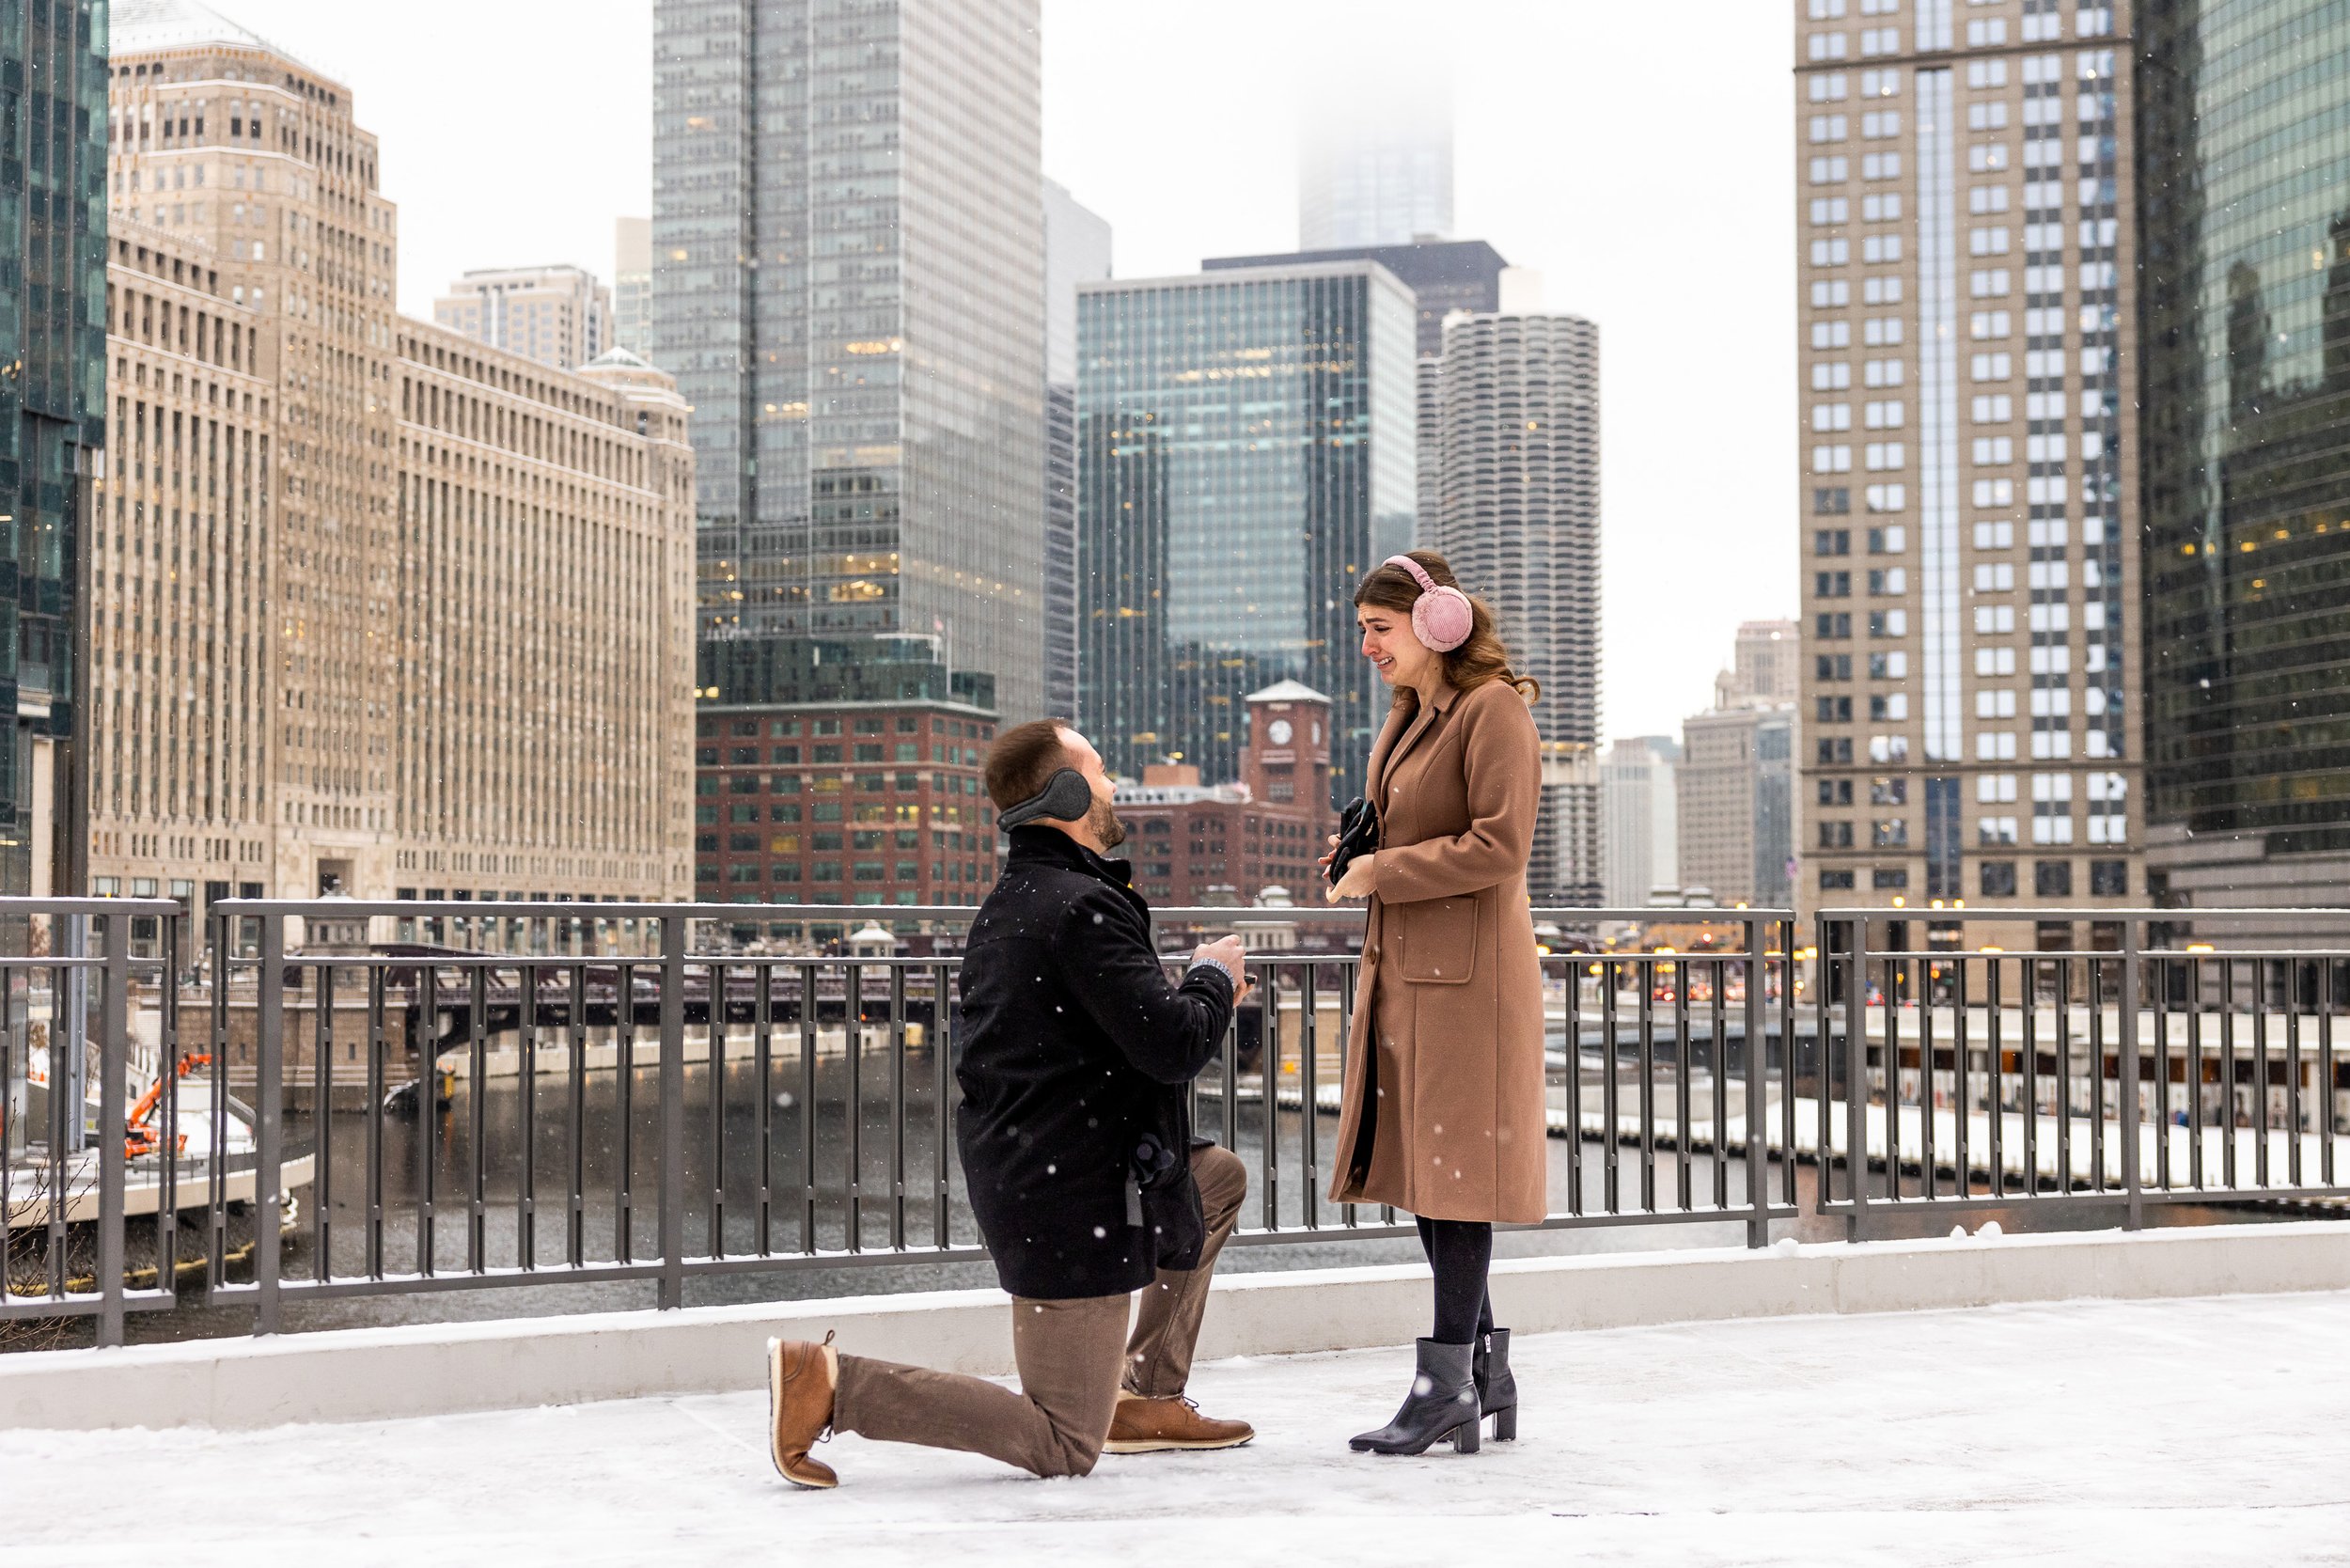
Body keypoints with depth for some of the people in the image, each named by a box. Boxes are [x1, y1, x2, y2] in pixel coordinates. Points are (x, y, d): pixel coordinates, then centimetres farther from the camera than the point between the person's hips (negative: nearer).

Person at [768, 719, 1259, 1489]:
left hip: (1013, 1163, 10)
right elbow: (1172, 1048, -23)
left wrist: (1192, 995, 16)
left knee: (1221, 1177, 28)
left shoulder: (1009, 904, 12)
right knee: (1064, 1449, -2)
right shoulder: (1083, 908, -19)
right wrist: (1211, 977, -3)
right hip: (1072, 1197, -10)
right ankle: (832, 1381, -11)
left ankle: (1146, 1400, 26)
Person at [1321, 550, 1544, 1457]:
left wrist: (1383, 872, -13)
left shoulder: (1493, 709, -10)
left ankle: (1450, 1388, -3)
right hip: (1403, 966, 10)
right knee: (1419, 1170, 10)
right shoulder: (1407, 719, 19)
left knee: (1454, 1172, -7)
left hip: (1467, 969, -9)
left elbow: (1501, 845, -18)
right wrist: (1360, 859, 8)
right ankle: (1486, 1373, 19)